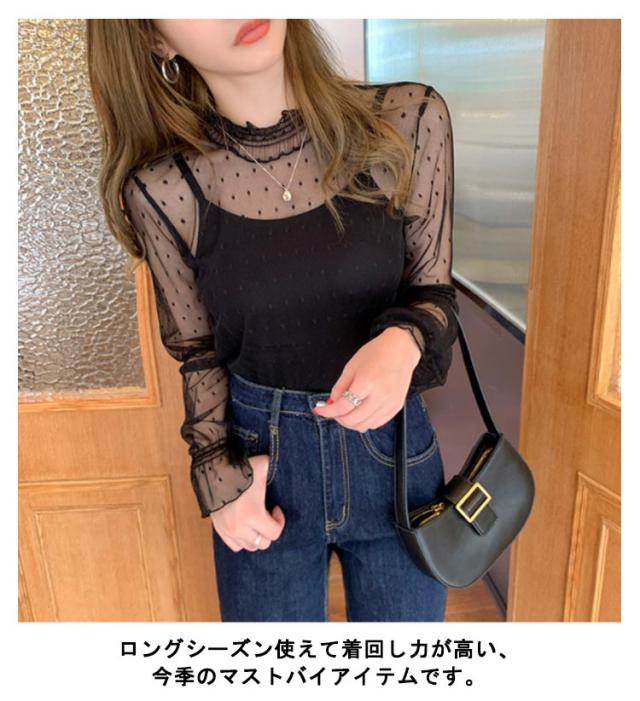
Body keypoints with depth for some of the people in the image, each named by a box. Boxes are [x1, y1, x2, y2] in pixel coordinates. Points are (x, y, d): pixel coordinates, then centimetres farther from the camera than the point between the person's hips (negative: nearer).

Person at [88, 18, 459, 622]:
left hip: (393, 452, 2)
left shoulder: (408, 120, -11)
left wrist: (403, 341, -23)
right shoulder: (163, 189, -12)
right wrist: (218, 475, -6)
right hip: (258, 465, 0)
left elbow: (433, 291, -2)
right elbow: (197, 351, 1)